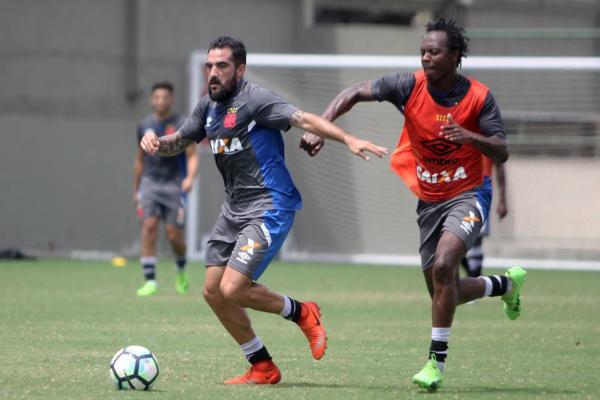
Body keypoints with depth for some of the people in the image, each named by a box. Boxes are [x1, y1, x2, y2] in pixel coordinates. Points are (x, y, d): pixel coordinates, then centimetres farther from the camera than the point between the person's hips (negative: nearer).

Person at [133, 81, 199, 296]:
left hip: (174, 185, -2)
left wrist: (190, 178, -21)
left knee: (174, 234, -5)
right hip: (150, 182, 2)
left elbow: (192, 156, -3)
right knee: (149, 226, -15)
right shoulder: (144, 125, 10)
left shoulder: (182, 125, -1)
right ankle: (150, 281, -14)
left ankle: (181, 271, 26)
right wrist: (135, 190, 22)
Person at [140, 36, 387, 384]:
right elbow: (179, 142, 23)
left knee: (232, 289, -18)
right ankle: (262, 368, 18)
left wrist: (348, 139, -40)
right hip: (234, 209, 9)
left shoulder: (254, 100, -15)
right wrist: (156, 142, 0)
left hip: (269, 208, -9)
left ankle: (302, 313, 8)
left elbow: (302, 119, -26)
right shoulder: (209, 107, 10)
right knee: (213, 291, 6)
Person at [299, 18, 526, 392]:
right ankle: (508, 283, 40)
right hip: (429, 200, 4)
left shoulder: (479, 96, -13)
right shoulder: (410, 85, -10)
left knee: (443, 265, -28)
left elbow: (502, 153, -13)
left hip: (467, 195, -4)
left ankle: (437, 361, -19)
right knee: (445, 294, 9)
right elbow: (355, 94, -14)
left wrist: (471, 137, -33)